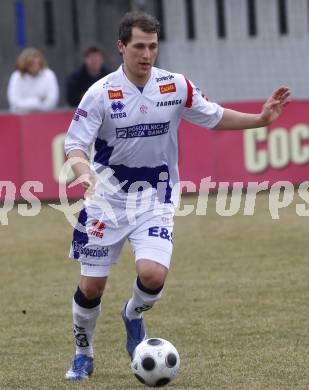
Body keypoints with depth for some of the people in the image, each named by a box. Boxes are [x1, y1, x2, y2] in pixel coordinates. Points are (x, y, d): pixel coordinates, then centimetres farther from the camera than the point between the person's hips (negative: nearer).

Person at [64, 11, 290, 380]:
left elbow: (214, 117, 11)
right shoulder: (101, 93, -12)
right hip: (107, 198, -1)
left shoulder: (176, 87, -3)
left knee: (153, 274, -21)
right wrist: (84, 172, -34)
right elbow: (74, 144, -13)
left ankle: (133, 315, 15)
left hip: (155, 200, 1)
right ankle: (83, 355, 28)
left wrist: (261, 118, -1)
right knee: (91, 286, 1)